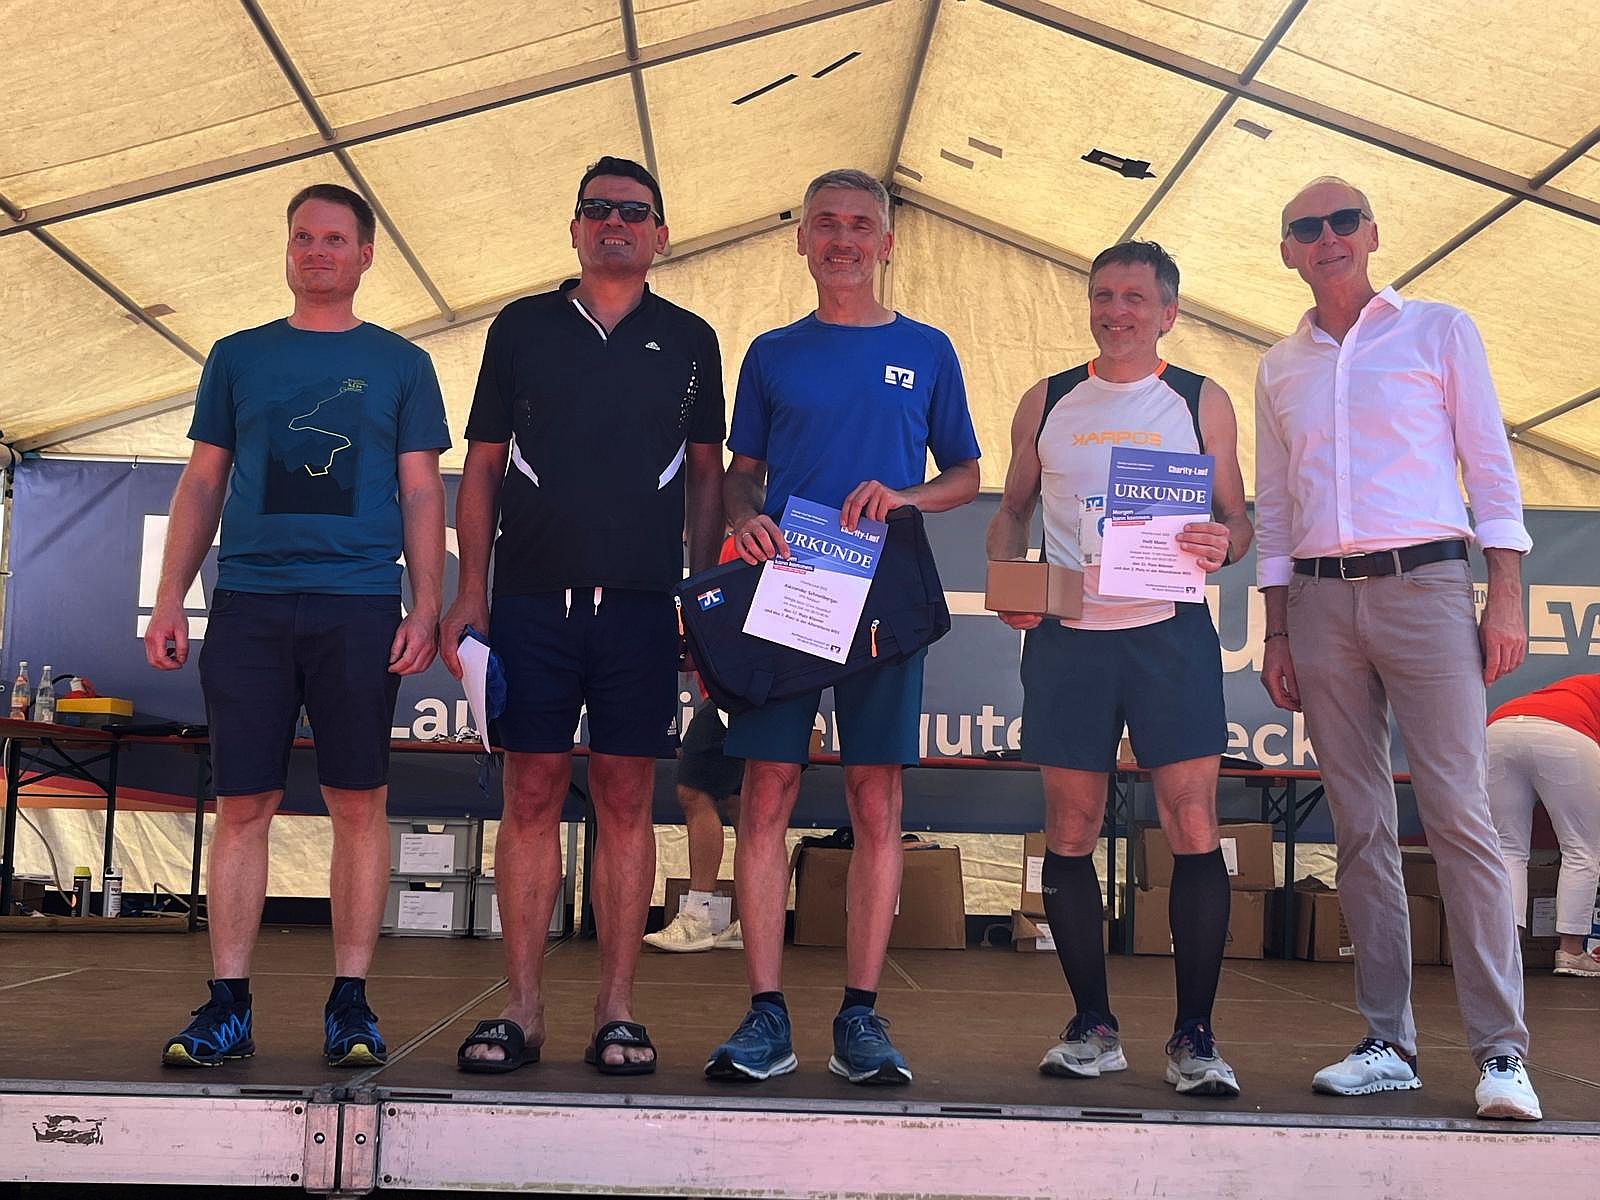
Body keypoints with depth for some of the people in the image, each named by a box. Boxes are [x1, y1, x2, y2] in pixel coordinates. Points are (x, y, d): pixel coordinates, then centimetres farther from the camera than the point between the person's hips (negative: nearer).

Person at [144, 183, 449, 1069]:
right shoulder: (238, 357, 16)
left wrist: (426, 607, -3)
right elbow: (202, 485, 15)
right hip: (249, 603, 2)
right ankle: (227, 1006, 6)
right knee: (243, 803, 0)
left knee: (358, 804, -1)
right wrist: (170, 597, 5)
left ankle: (349, 1003, 6)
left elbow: (421, 495, 8)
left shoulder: (400, 364, 11)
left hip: (360, 608, -1)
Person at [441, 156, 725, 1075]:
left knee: (627, 799, 1)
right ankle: (524, 1008, 7)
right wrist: (471, 591, 3)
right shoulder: (523, 328, 11)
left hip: (641, 604, 0)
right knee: (533, 794, 0)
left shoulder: (689, 341, 12)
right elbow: (483, 466, 11)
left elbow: (707, 475, 13)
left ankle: (618, 1011, 7)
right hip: (532, 597, 0)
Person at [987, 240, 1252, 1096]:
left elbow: (1236, 519, 9)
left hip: (1171, 633, -1)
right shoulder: (1046, 403, 13)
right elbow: (1011, 511, 16)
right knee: (1070, 830, 3)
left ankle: (1194, 1036, 3)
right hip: (1064, 637, 2)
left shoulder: (1202, 402, 9)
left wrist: (1221, 543, -14)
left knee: (1193, 827, -7)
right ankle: (1092, 1027, 14)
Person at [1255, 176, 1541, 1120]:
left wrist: (1506, 594, -6)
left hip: (1423, 583, -3)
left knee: (1459, 815, -10)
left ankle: (1502, 1050, -7)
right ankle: (1388, 1044, 7)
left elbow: (1490, 465, 4)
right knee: (1361, 827, 2)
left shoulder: (1439, 330, 9)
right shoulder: (1279, 370, 17)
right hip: (1320, 599, 3)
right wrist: (1277, 634, 10)